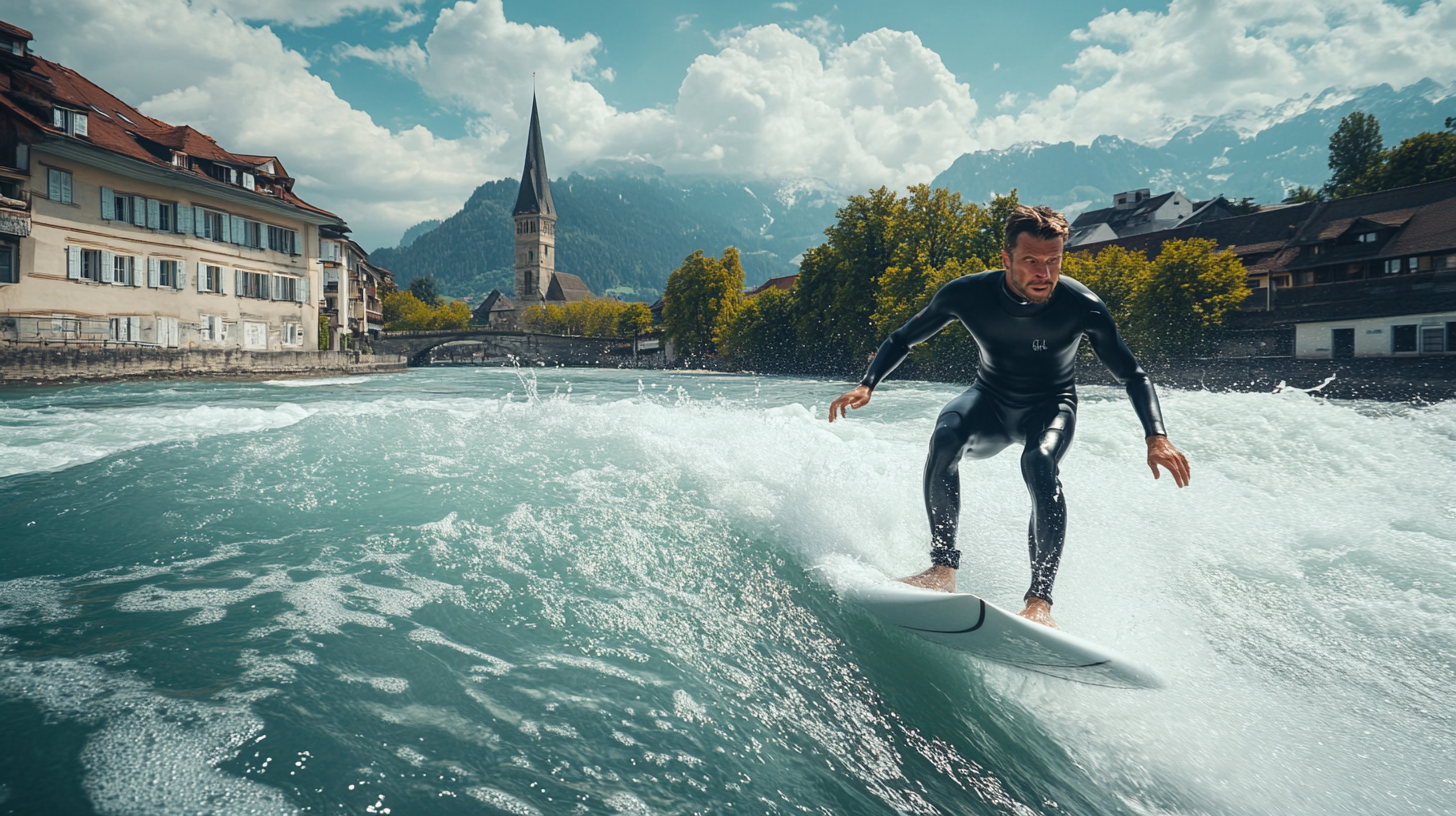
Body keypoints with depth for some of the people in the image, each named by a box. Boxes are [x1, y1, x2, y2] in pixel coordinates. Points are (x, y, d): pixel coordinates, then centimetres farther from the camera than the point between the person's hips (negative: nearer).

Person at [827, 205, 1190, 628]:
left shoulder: (1082, 306, -22)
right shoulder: (967, 293, -19)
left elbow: (1133, 376, -11)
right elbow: (902, 340, -4)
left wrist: (1156, 437, -25)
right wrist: (866, 385, -19)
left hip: (1050, 405, -1)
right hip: (990, 401, 1)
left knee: (1040, 461, -36)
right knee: (946, 435, -33)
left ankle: (1039, 599, -32)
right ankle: (943, 568, -25)